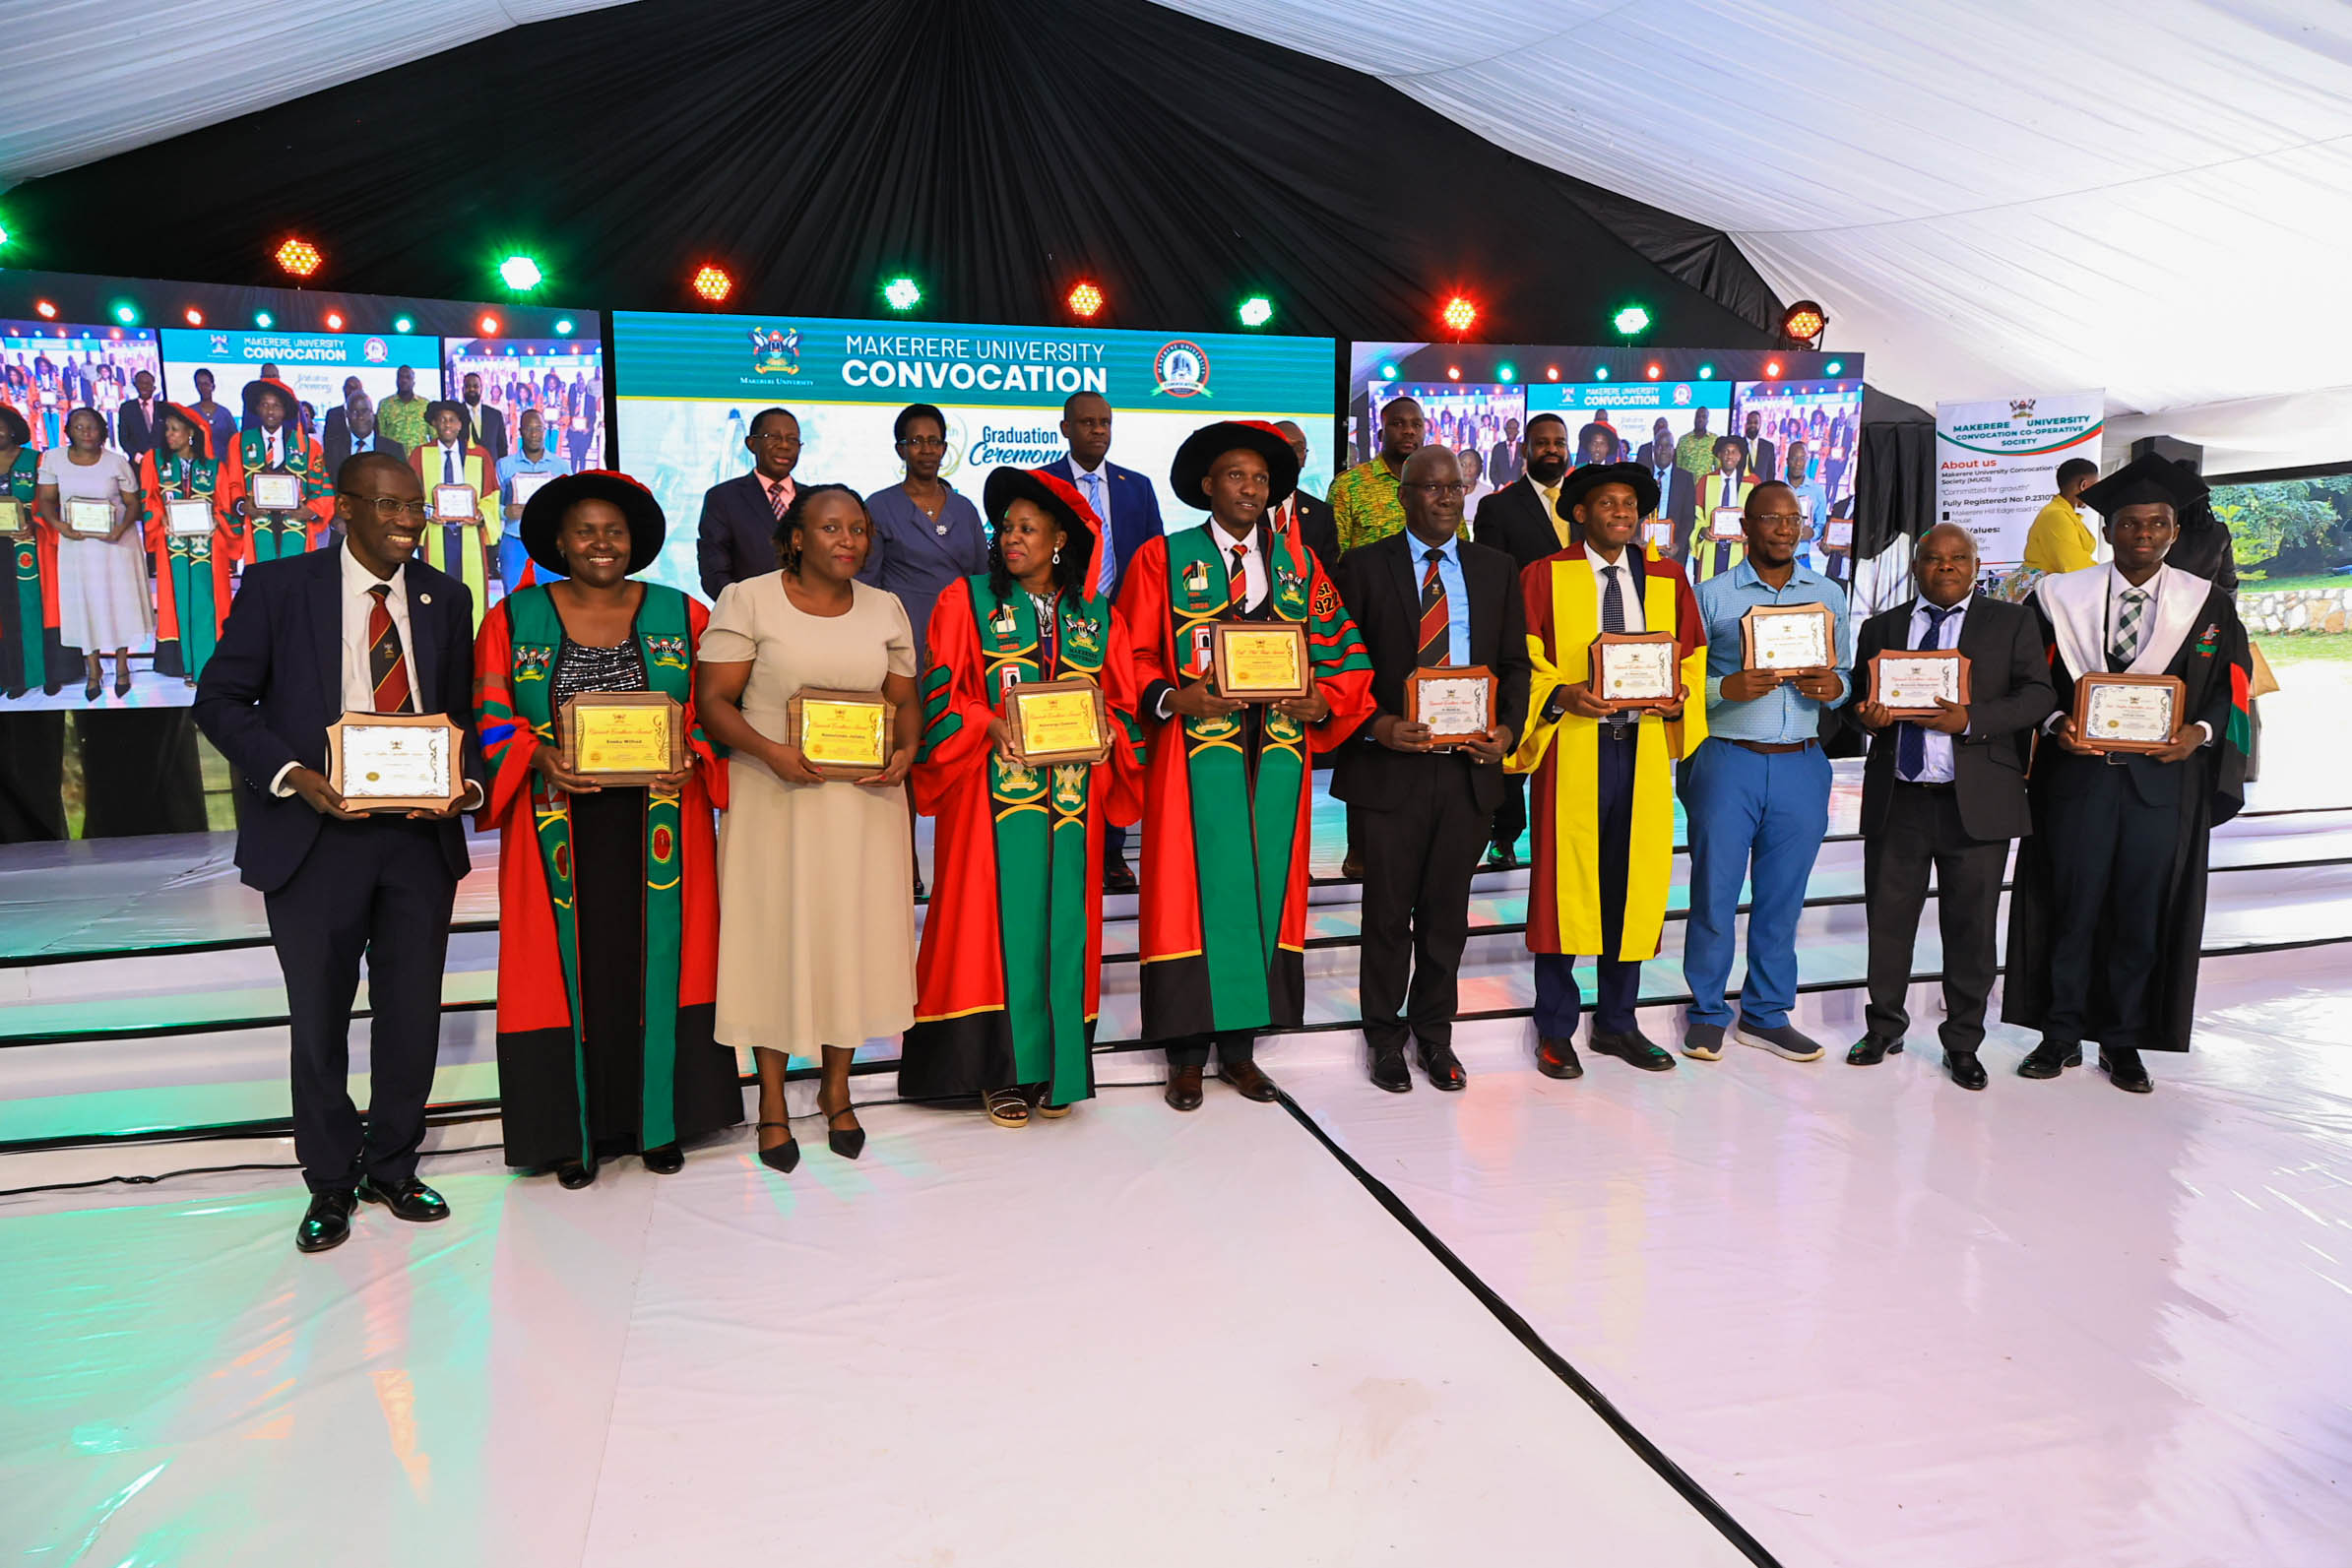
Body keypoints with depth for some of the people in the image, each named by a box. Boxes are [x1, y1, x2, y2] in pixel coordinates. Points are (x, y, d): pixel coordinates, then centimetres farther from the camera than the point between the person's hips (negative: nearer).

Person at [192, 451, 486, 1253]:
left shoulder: (445, 597, 8)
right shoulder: (277, 587, -2)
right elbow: (219, 699, -2)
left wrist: (466, 783, -9)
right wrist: (294, 776, -17)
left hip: (420, 835, 3)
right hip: (314, 835, -2)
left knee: (412, 1013, 9)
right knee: (319, 1018, 10)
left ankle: (392, 1168, 30)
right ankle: (330, 1183, 28)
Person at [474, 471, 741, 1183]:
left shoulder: (682, 616, 7)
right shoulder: (513, 619, 7)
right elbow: (491, 719, 3)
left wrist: (690, 760, -13)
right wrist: (539, 759, -15)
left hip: (658, 824, 1)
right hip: (559, 825, 0)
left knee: (655, 960, 4)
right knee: (570, 963, 2)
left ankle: (657, 1118, 16)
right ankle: (573, 1130, 13)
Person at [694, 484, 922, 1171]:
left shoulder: (885, 608, 10)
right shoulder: (747, 600, -2)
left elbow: (906, 700, 13)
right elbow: (712, 699, -6)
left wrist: (905, 750, -8)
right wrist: (768, 750, -22)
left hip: (863, 799, 3)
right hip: (773, 797, -3)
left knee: (854, 935, 7)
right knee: (775, 934, 2)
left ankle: (837, 1088, 25)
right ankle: (772, 1101, 17)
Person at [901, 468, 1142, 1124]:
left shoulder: (1098, 617, 12)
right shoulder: (966, 601, 6)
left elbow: (1123, 705, 12)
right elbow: (940, 694, 1)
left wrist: (1102, 730, -9)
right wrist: (987, 722, -16)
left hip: (1071, 794, 2)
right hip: (994, 792, -2)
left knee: (1062, 920, 4)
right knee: (1000, 915, -4)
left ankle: (1055, 1069, 14)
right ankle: (1002, 1069, 6)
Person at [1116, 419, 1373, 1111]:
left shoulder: (1300, 564, 14)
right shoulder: (1163, 558, 5)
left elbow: (1345, 652, 12)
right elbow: (1130, 655, 0)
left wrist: (1325, 702, -7)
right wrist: (1171, 698, -18)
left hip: (1279, 755, 3)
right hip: (1197, 756, -3)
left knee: (1264, 889, 6)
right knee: (1198, 891, -2)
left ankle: (1240, 1042, 18)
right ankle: (1188, 1049, 10)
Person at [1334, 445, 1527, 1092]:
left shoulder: (1496, 569, 10)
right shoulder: (1365, 567, 0)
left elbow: (1515, 663, 11)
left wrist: (1507, 729, -6)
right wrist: (1377, 726, -17)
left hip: (1469, 768, 3)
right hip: (1391, 766, -3)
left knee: (1447, 910, 13)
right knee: (1388, 911, 7)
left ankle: (1434, 1033, 28)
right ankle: (1385, 1036, 23)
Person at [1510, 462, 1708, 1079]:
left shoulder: (1667, 578, 13)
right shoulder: (1544, 576, 2)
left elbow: (1693, 655, 15)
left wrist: (1678, 698, -4)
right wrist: (1561, 694, -17)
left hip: (1645, 746, 4)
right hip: (1572, 747, -4)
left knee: (1635, 884, 8)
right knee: (1563, 882, -2)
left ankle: (1617, 1023, 23)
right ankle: (1556, 1031, 11)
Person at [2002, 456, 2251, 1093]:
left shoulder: (2207, 604, 7)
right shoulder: (2062, 597, 4)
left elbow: (2232, 685, 6)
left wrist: (2200, 731, -12)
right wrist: (2055, 722, -15)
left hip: (2165, 777, 1)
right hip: (2079, 771, -1)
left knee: (2142, 913, 5)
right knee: (2071, 904, 2)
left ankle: (2122, 1041, 18)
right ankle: (2061, 1034, 15)